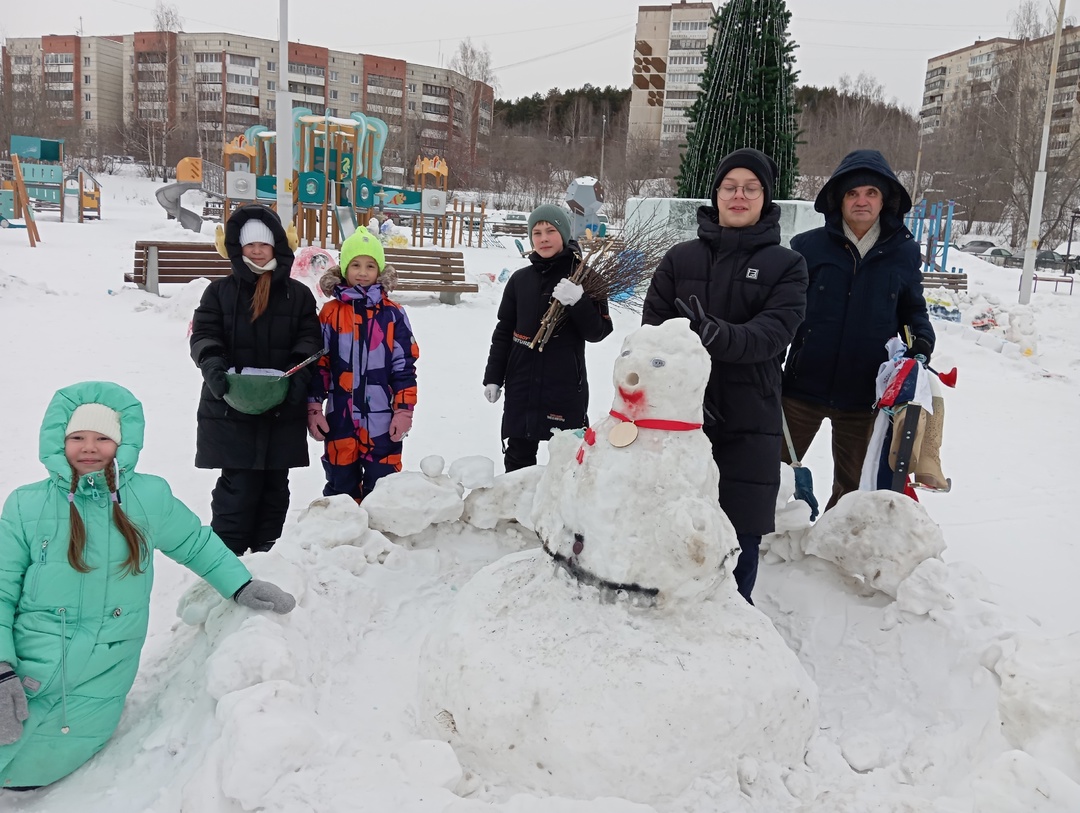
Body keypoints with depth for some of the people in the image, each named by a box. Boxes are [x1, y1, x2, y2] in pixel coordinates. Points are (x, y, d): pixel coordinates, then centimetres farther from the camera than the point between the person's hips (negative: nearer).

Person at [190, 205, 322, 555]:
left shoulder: (298, 295, 9)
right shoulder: (220, 291, 8)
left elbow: (310, 340, 1)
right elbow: (203, 334, -1)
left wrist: (299, 373, -18)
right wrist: (211, 365, -22)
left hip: (282, 410, 2)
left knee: (274, 485, 10)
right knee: (238, 484, -5)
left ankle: (266, 551, 23)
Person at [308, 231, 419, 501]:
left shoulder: (393, 314, 1)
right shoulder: (331, 313, 3)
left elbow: (404, 365, 2)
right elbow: (318, 364, 5)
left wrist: (404, 410, -2)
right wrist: (313, 408, 1)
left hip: (382, 421, -1)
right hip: (340, 419, 1)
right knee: (341, 486, 12)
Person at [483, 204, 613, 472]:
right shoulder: (520, 279, 7)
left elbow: (598, 331, -7)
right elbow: (504, 331, 13)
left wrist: (578, 301, -24)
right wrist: (493, 376, 10)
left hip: (566, 387, -4)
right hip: (521, 386, 4)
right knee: (517, 459, 13)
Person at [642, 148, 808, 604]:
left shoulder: (786, 264, 5)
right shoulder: (680, 258, 9)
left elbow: (773, 333, -11)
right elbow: (652, 330, 1)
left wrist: (717, 334, -32)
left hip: (748, 427, -1)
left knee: (739, 542, 2)